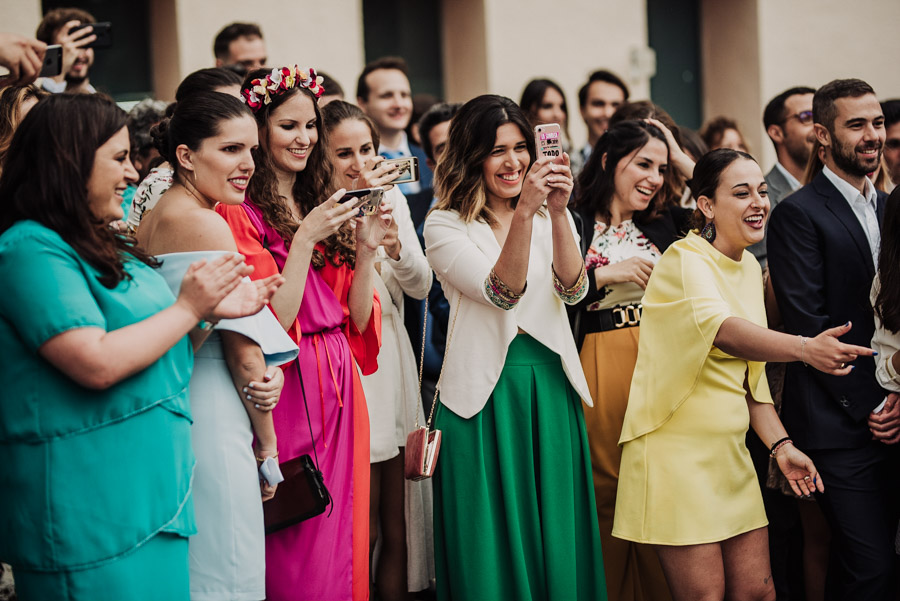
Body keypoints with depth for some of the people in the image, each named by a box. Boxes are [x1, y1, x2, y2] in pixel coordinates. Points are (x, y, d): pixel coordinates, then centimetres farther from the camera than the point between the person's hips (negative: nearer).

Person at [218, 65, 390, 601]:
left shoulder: (322, 206, 14)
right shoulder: (240, 214, -8)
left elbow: (358, 321, 10)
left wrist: (366, 248, -4)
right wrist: (305, 238, -19)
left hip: (341, 393, 7)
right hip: (288, 391, -7)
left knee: (341, 542, 12)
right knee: (294, 557, 0)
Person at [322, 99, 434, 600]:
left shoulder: (393, 197, 10)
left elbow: (422, 286, 6)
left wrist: (395, 244, -14)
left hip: (395, 363, 6)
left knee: (399, 521, 11)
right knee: (362, 528, -1)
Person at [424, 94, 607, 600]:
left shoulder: (552, 217, 10)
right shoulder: (445, 226, -2)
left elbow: (573, 289, -8)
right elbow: (502, 292, -16)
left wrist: (559, 212, -20)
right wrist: (524, 212, -26)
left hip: (552, 386, 4)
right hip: (485, 391, -3)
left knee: (556, 532, 8)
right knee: (495, 536, 2)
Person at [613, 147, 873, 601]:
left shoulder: (748, 268, 12)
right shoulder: (686, 258, -13)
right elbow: (723, 331, -33)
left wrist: (780, 444, 5)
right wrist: (804, 348, -49)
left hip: (729, 452, 8)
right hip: (677, 449, -8)